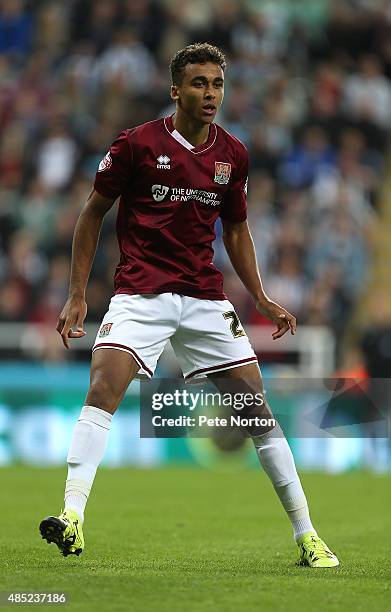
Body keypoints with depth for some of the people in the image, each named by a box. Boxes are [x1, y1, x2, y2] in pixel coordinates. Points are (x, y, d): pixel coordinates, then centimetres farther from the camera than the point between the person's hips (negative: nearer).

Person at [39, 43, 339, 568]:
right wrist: (77, 295, -1)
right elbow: (93, 214, 4)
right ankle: (72, 519, -31)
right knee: (103, 392, -25)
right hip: (141, 293, -3)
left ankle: (306, 535, 8)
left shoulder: (233, 155, 8)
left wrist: (261, 300, 12)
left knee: (257, 407, 0)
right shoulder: (137, 144, -4)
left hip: (206, 298, 3)